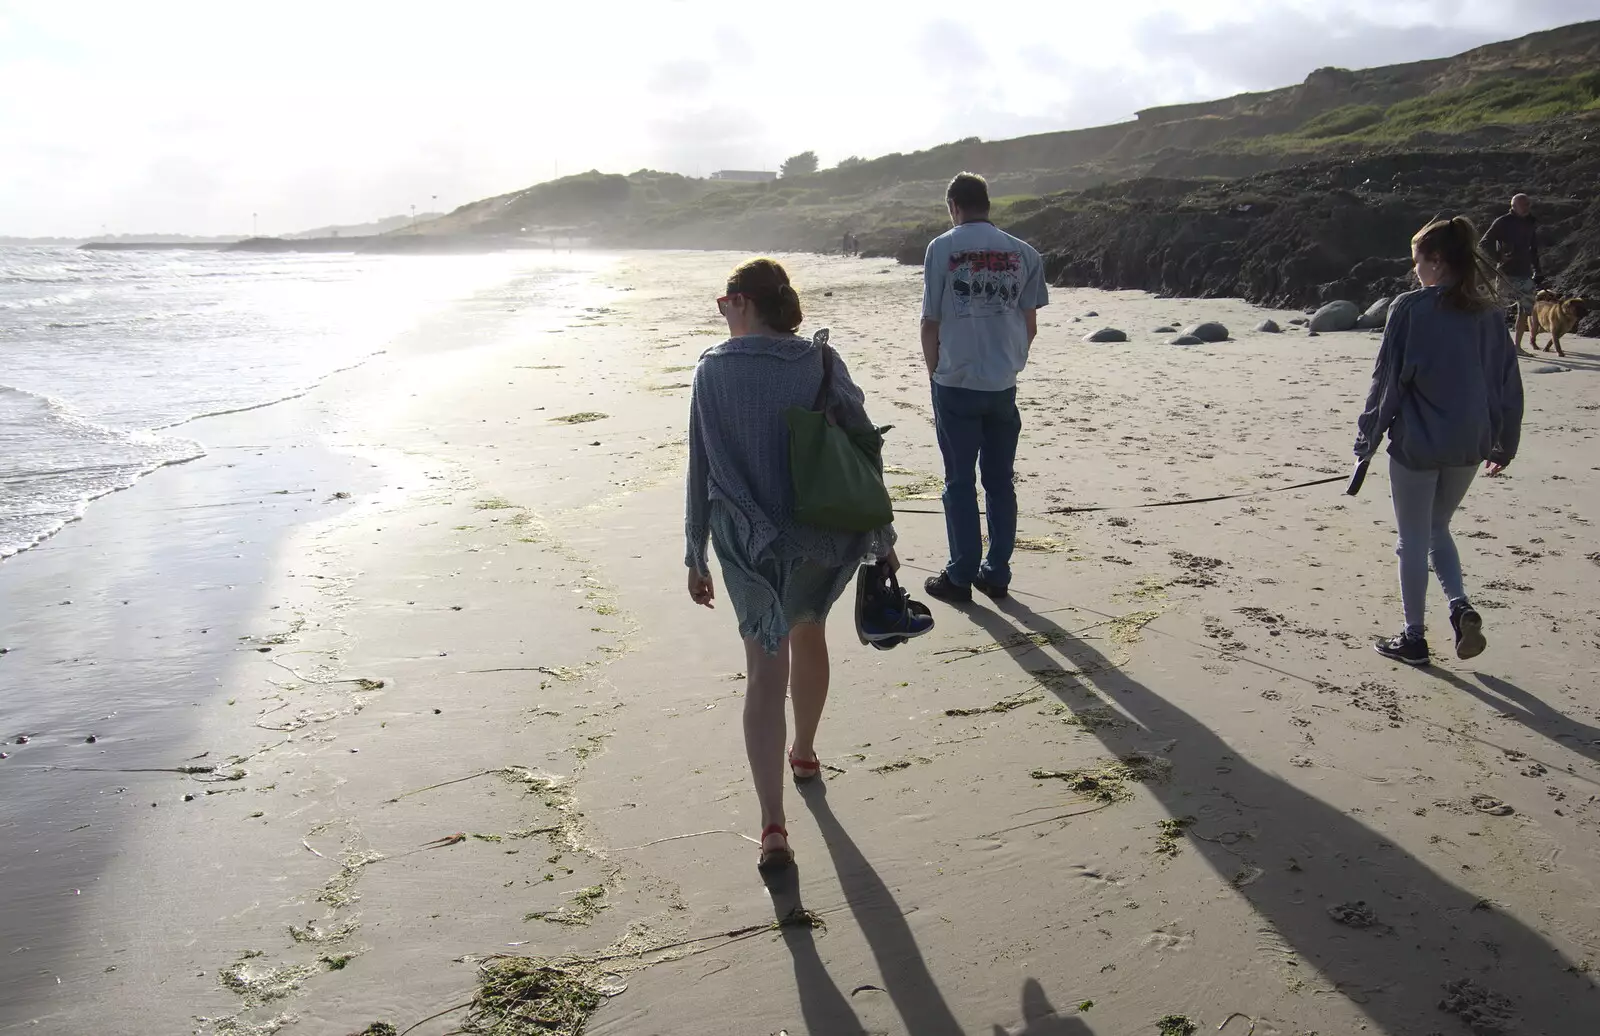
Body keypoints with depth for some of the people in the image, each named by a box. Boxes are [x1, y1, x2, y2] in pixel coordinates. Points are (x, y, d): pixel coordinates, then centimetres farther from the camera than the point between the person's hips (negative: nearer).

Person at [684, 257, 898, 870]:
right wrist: (881, 538, 8)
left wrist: (696, 554, 4)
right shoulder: (821, 363, -2)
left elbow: (702, 469, -4)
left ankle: (773, 825, -8)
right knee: (808, 632, 27)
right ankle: (804, 752, 48)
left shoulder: (714, 370, -6)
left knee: (765, 669, 0)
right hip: (823, 533, 3)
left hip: (748, 539, -2)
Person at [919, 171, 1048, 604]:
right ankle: (997, 574, 17)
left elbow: (930, 324, -4)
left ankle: (961, 576, 11)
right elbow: (1030, 326, 7)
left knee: (960, 482, 5)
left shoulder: (942, 248, -5)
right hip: (1004, 385, 3)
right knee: (1000, 481, 11)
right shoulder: (1022, 253, 4)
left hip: (956, 384, -3)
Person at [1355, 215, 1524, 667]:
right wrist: (1504, 445, 20)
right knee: (1438, 529, 24)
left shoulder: (1410, 309, -12)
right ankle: (1461, 605, 4)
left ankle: (1413, 638, 17)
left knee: (1414, 540, 8)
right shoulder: (1489, 313, 3)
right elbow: (1508, 383, 9)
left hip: (1417, 442, -5)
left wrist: (1368, 438, -1)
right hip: (1468, 445, 5)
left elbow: (1387, 379, -10)